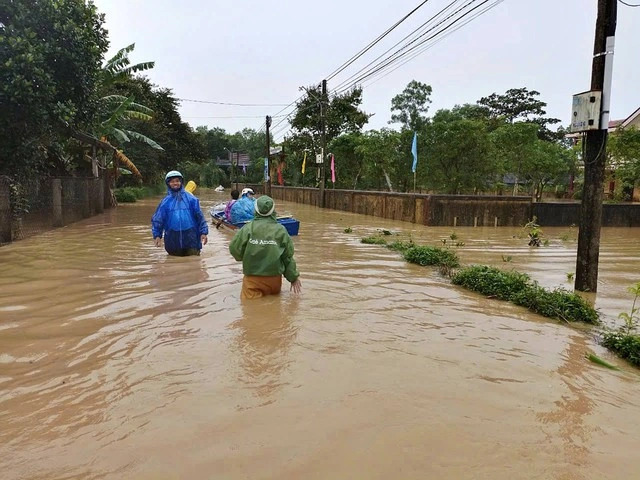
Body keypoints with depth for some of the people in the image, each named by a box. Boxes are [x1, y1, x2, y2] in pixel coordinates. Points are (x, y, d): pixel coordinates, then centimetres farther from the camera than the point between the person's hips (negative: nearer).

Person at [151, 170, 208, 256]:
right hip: (172, 239, 1)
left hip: (191, 237, -1)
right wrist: (157, 235, -3)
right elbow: (157, 219, 7)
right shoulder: (166, 201, 6)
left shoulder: (191, 199, 3)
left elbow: (199, 216, 3)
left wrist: (203, 232, -3)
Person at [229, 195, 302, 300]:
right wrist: (294, 277, 11)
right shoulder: (281, 230, -5)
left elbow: (234, 249, -6)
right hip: (274, 277, 2)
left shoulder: (248, 228, -9)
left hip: (252, 277, -2)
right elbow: (288, 257, 0)